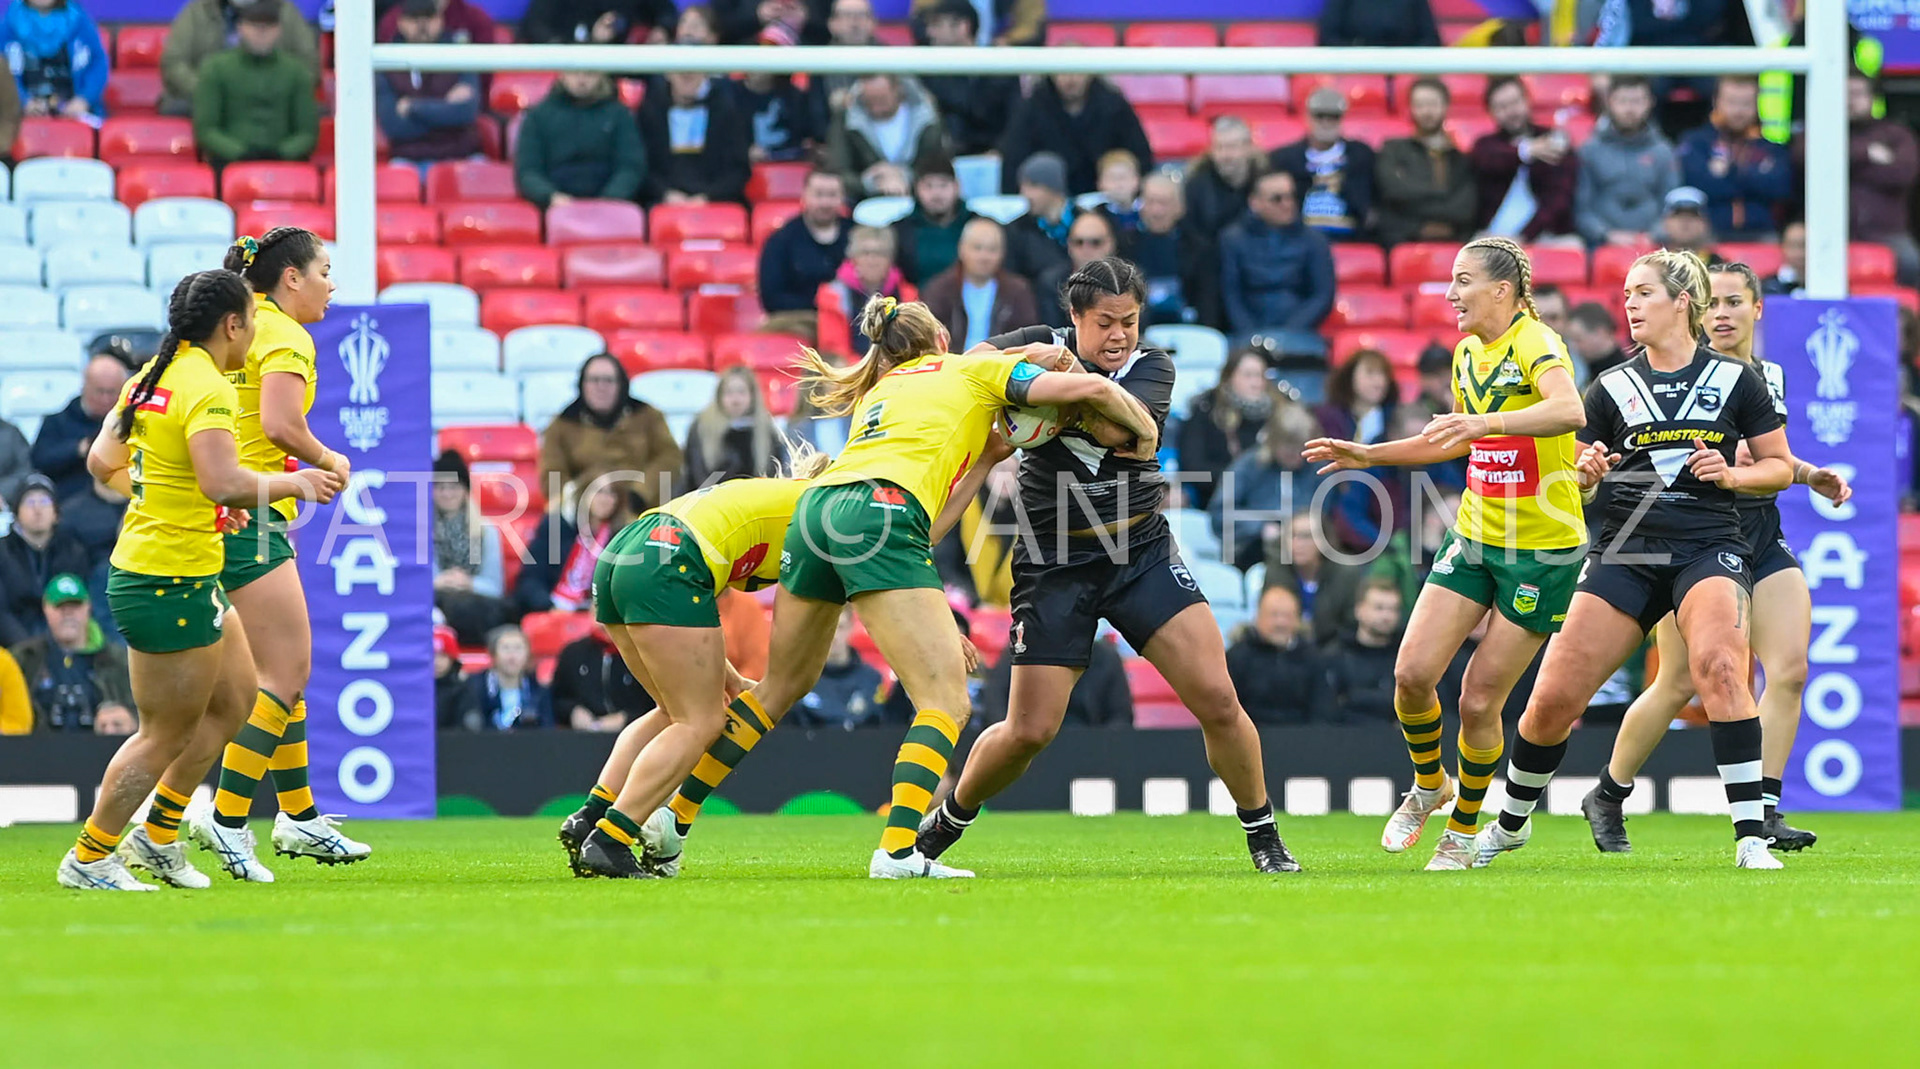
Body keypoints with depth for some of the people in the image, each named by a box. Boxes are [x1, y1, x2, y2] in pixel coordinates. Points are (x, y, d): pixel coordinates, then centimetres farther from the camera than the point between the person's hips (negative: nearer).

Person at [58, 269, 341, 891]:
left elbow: (102, 462, 16)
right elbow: (224, 483, -31)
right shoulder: (207, 388, -20)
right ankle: (89, 860, 13)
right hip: (172, 586, -10)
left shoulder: (151, 377, 8)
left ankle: (158, 836, 26)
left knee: (233, 701, 20)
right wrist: (294, 483, -17)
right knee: (166, 735, 2)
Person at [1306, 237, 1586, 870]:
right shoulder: (1468, 352, 9)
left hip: (1543, 548, -7)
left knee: (1479, 700, -3)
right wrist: (1370, 455, 21)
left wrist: (1489, 421, -50)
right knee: (1412, 673, -7)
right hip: (1474, 536, 7)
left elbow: (1570, 411, -38)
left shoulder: (1535, 346, -16)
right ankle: (1428, 786, 21)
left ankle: (1463, 830, 19)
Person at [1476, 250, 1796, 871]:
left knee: (1719, 667, -30)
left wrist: (1733, 475, -11)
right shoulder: (1611, 389, 9)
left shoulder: (1736, 379, 4)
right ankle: (1511, 823, 24)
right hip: (1625, 553, 3)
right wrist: (1587, 474, -10)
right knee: (1555, 697, -3)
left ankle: (1751, 839, -27)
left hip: (1709, 547, -3)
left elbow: (1780, 467, 9)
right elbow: (1570, 480, 13)